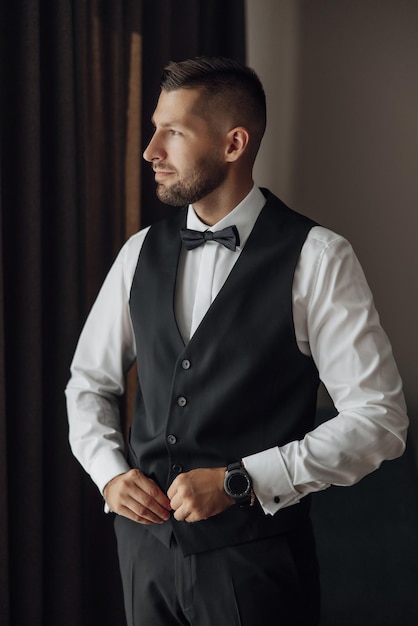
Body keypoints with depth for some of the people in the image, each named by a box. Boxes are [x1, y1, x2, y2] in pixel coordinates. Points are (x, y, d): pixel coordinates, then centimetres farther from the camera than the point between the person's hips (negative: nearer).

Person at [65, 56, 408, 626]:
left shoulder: (317, 258, -10)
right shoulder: (142, 253, 5)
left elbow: (379, 418, -13)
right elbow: (90, 382, 16)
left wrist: (239, 481, -18)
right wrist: (109, 471, -2)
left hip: (255, 557, -4)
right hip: (147, 538, 5)